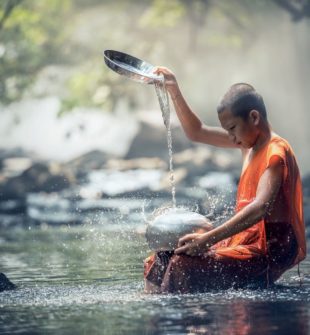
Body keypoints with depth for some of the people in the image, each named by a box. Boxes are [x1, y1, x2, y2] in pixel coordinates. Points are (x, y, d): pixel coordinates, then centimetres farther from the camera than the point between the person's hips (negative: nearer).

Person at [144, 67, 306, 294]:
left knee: (184, 266, -27)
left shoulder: (276, 152, -15)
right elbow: (197, 133, 26)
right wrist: (174, 92, 15)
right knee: (161, 261, 0)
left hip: (270, 251, -10)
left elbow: (260, 207, -29)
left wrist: (208, 239, -34)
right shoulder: (249, 142, 14)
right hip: (249, 242, 10)